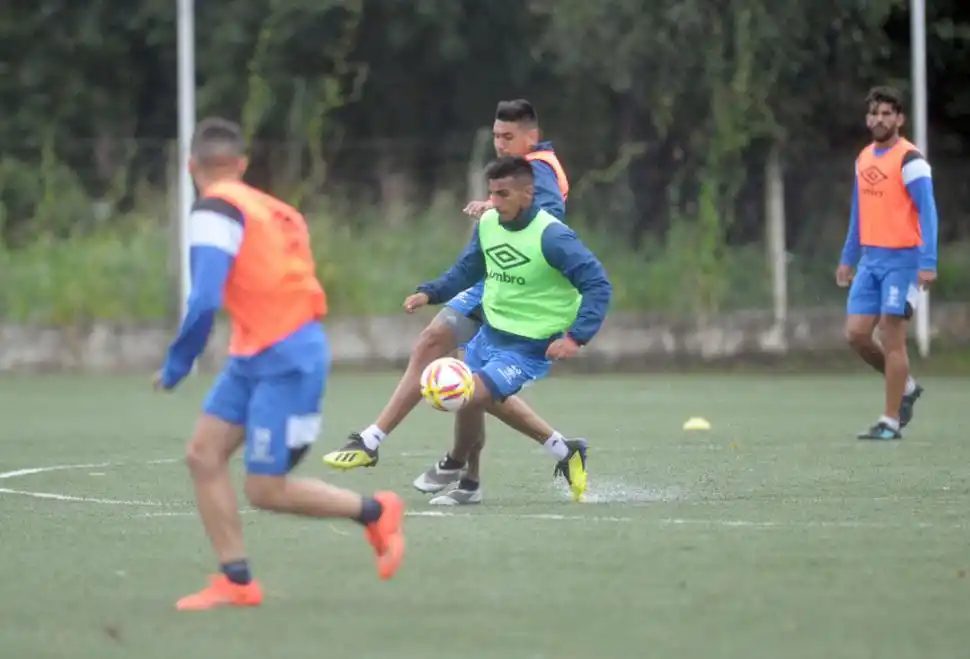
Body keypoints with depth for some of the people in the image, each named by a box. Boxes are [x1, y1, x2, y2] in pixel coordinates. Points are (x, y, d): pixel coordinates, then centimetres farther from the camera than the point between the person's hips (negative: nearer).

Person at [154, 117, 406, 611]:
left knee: (264, 491, -3)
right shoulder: (263, 208, 11)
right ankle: (237, 581, 5)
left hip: (284, 360, -9)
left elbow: (204, 301, -22)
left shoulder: (216, 210, -14)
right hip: (256, 355, 9)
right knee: (203, 456, 4)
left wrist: (175, 367, -11)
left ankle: (374, 511, 14)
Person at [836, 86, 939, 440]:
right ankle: (906, 387, 23)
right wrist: (848, 258, 21)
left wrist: (928, 263, -23)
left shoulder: (909, 159, -11)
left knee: (891, 338, -7)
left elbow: (927, 212, -15)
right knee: (856, 334, 1)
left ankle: (890, 421, 0)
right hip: (871, 259, 7)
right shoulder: (863, 159, 12)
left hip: (902, 258, -7)